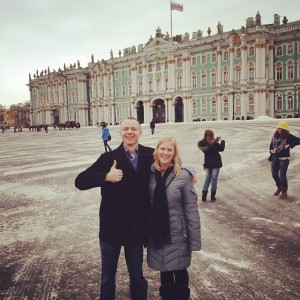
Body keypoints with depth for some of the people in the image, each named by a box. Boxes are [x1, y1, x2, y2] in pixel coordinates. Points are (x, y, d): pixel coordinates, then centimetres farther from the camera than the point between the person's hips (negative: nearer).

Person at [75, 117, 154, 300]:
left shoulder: (150, 155, -3)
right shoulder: (109, 158, -8)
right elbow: (80, 181, -13)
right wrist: (106, 177, -27)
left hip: (137, 228, 1)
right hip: (111, 227, -1)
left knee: (137, 276, 19)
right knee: (108, 277, 17)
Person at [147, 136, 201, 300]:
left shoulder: (183, 175, -14)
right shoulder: (150, 174, -4)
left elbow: (191, 210, -12)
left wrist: (194, 240, -11)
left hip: (177, 235, -3)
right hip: (157, 233, 3)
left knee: (179, 270, 14)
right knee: (164, 269, 20)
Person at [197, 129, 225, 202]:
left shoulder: (202, 143, -5)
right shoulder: (214, 143, -20)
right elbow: (221, 149, -11)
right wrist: (222, 141, 4)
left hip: (207, 163, 5)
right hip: (216, 163, -4)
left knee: (207, 178, 14)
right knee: (214, 179, 5)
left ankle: (204, 196, 10)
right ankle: (212, 196, 9)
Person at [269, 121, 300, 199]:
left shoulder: (288, 136, -11)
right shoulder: (275, 136, 5)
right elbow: (271, 145, 14)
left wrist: (289, 145, -24)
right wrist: (271, 150, -5)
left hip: (284, 159, -6)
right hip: (275, 158, 6)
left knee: (282, 176, -3)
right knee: (274, 175, 12)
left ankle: (284, 192, 17)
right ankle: (279, 187, 39)